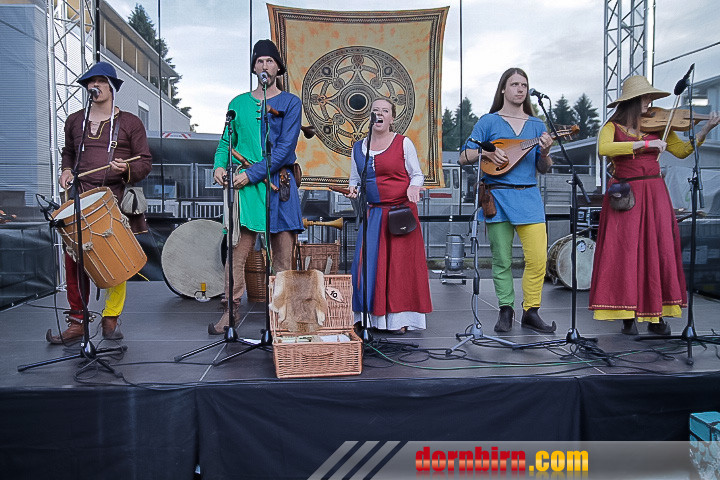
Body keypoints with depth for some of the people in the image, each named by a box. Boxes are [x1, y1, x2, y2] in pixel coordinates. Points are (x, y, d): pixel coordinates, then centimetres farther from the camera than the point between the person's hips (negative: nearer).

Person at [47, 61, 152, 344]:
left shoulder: (130, 123, 7)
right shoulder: (74, 121, 18)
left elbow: (146, 162, 5)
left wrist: (127, 169, -15)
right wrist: (67, 170, 13)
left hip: (117, 200, -3)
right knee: (74, 259, -3)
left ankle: (111, 320, 12)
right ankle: (77, 322, 7)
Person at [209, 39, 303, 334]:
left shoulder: (290, 103, 7)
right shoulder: (238, 103, 17)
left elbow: (285, 147, -4)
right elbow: (227, 140, 17)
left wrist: (252, 173, -12)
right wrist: (220, 165, -5)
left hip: (279, 184, -1)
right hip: (244, 186, 2)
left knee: (283, 256, 0)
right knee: (237, 250, -5)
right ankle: (230, 313, 3)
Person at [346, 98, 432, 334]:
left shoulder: (403, 143, 2)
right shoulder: (359, 147, 12)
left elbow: (417, 175, 4)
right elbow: (354, 178, 19)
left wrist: (413, 188, -17)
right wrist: (353, 189, -3)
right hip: (373, 212, 3)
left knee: (401, 264, -3)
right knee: (369, 263, -1)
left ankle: (399, 319, 7)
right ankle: (371, 317, 12)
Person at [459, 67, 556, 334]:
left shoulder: (537, 125, 15)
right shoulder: (488, 122, 6)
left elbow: (543, 169, 13)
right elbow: (463, 158, 3)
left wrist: (545, 152, -7)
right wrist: (486, 152, -13)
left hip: (528, 196, 2)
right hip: (497, 196, -2)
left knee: (538, 257, -7)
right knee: (502, 260, 1)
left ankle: (531, 311, 9)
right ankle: (506, 310, 16)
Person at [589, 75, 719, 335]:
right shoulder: (612, 127, 3)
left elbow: (681, 151, 9)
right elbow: (604, 148, -18)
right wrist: (645, 143, -21)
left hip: (654, 195, 3)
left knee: (659, 250, -1)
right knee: (625, 252, -5)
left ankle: (656, 315, 7)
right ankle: (628, 316, 3)